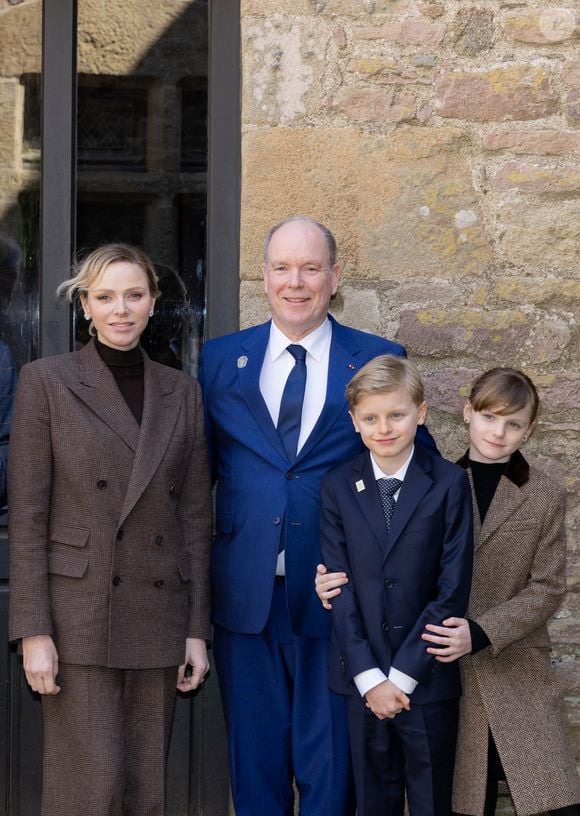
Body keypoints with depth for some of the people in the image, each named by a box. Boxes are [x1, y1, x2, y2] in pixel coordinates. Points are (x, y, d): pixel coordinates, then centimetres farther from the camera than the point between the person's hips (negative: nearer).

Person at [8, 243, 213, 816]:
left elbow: (195, 517, 10)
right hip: (80, 614, -4)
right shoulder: (45, 381, 0)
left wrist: (198, 629, 5)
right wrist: (33, 631, -10)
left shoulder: (182, 393, 11)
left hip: (157, 618, 4)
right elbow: (27, 515, -4)